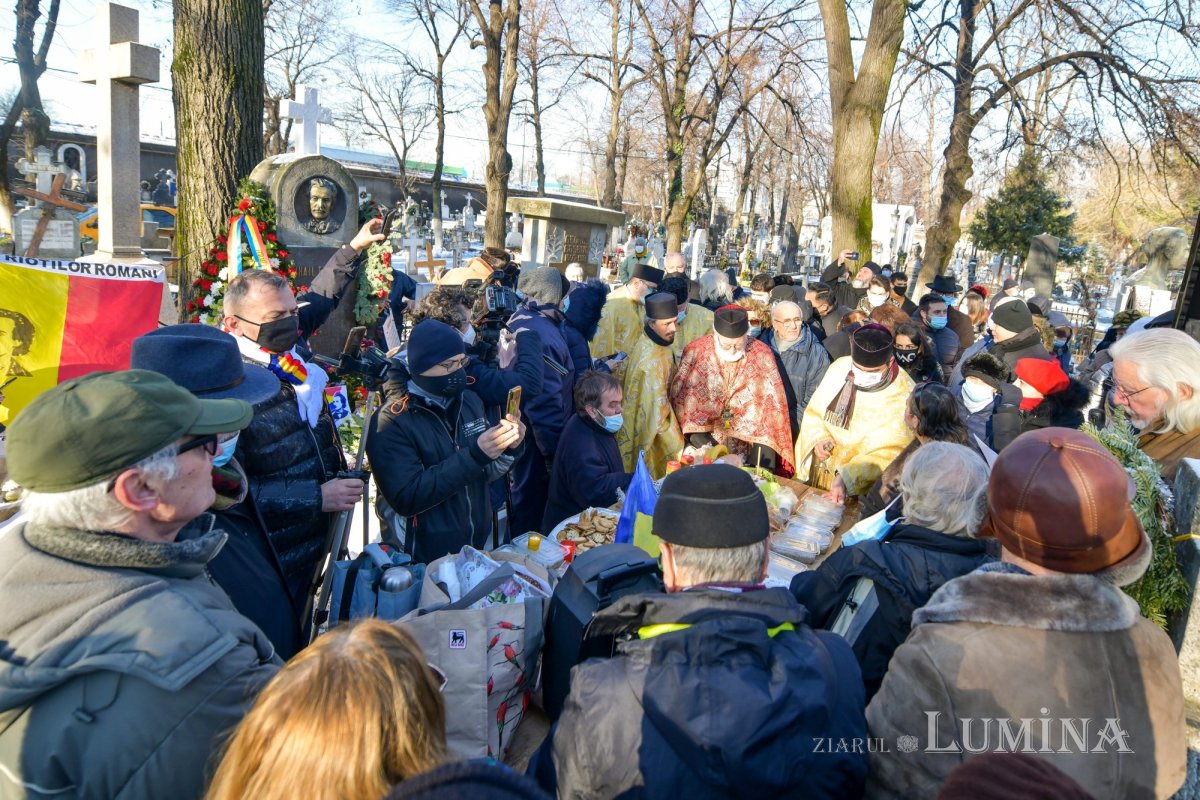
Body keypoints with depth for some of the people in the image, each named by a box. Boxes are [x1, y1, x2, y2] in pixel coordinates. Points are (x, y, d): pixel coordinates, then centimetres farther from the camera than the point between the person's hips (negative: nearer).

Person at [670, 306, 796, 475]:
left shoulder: (762, 355, -7)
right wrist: (697, 437, -16)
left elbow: (772, 405, -8)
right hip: (704, 446, 0)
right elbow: (679, 397, -4)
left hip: (748, 446, 0)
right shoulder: (695, 351, -8)